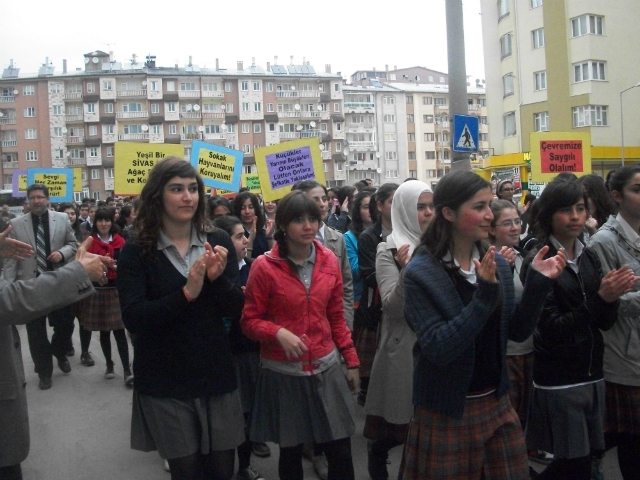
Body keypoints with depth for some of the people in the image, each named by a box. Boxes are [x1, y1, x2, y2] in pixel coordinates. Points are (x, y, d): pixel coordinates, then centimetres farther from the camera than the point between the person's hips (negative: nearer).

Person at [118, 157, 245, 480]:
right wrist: (186, 293, -28)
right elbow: (133, 319, -17)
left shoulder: (217, 243, 0)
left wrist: (217, 278, -21)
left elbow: (235, 308, -2)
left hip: (216, 376, 2)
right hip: (165, 383, -2)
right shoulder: (136, 252, -7)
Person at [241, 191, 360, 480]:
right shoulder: (264, 266, -11)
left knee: (341, 452, 7)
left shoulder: (329, 260, 1)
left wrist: (352, 360, 8)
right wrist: (278, 332, -24)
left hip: (326, 368, 3)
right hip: (283, 373, -3)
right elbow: (249, 321, -6)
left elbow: (336, 316, 9)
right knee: (290, 453, 12)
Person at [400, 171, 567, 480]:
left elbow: (518, 332, 3)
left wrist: (538, 283, -11)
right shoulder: (420, 273, -17)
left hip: (497, 403, 5)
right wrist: (485, 295, -30)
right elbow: (438, 349, -24)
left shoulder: (497, 264, 0)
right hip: (447, 413, -5)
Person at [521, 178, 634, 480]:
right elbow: (550, 330, -18)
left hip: (592, 376, 6)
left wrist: (613, 296, -14)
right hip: (558, 383, -6)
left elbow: (605, 322, 5)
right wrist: (599, 299, -24)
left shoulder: (589, 258, 7)